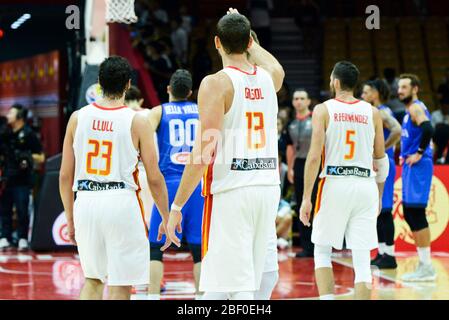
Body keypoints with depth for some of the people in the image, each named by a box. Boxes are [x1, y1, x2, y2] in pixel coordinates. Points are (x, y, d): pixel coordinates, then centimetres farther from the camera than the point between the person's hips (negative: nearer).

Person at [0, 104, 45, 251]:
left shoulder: (29, 134, -4)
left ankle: (23, 239, 4)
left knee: (22, 210, -3)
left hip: (22, 179, -6)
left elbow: (41, 158, -4)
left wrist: (28, 156, -18)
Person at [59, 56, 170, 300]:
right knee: (120, 285, 2)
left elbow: (65, 175, 8)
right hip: (121, 201, -4)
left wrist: (70, 220, 19)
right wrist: (167, 218, 9)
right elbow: (154, 178, -3)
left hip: (86, 201, 4)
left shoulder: (78, 117, 5)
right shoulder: (137, 121, -4)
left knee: (93, 279, 20)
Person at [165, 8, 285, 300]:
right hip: (268, 186, 6)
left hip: (230, 191, -6)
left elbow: (205, 151, -14)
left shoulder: (217, 83, -7)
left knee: (237, 286, -7)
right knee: (263, 271, 15)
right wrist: (248, 37, 51)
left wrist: (177, 206, -10)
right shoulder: (268, 77, 10)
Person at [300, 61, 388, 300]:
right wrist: (379, 197, 22)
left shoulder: (323, 110, -1)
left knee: (322, 251, 13)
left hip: (334, 184, -2)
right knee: (362, 260, 3)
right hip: (365, 185, 2)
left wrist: (306, 198, -6)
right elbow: (381, 160, 11)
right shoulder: (372, 112, 8)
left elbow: (314, 157, -9)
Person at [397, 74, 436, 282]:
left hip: (418, 165, -10)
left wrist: (419, 152, -22)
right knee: (409, 214, 12)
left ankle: (427, 268, -9)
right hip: (411, 165, 10)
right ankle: (423, 263, 16)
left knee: (416, 214, -11)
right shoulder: (410, 110, 18)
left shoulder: (416, 107, -12)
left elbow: (428, 129, -30)